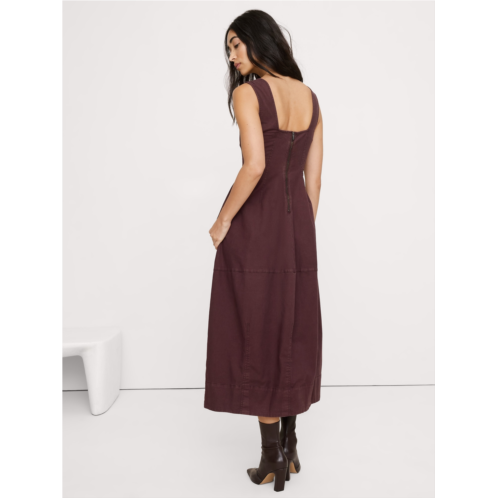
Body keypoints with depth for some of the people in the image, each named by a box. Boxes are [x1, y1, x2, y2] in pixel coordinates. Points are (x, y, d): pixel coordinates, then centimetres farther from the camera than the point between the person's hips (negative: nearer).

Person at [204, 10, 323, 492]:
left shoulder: (247, 92, -9)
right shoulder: (310, 96, 11)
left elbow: (255, 165, -22)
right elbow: (314, 176, 10)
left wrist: (222, 220, -11)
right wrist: (302, 231, 16)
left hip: (255, 222, -6)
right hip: (298, 223, 6)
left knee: (255, 334, 3)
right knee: (293, 333, 14)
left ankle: (271, 461, 13)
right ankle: (289, 448, 25)